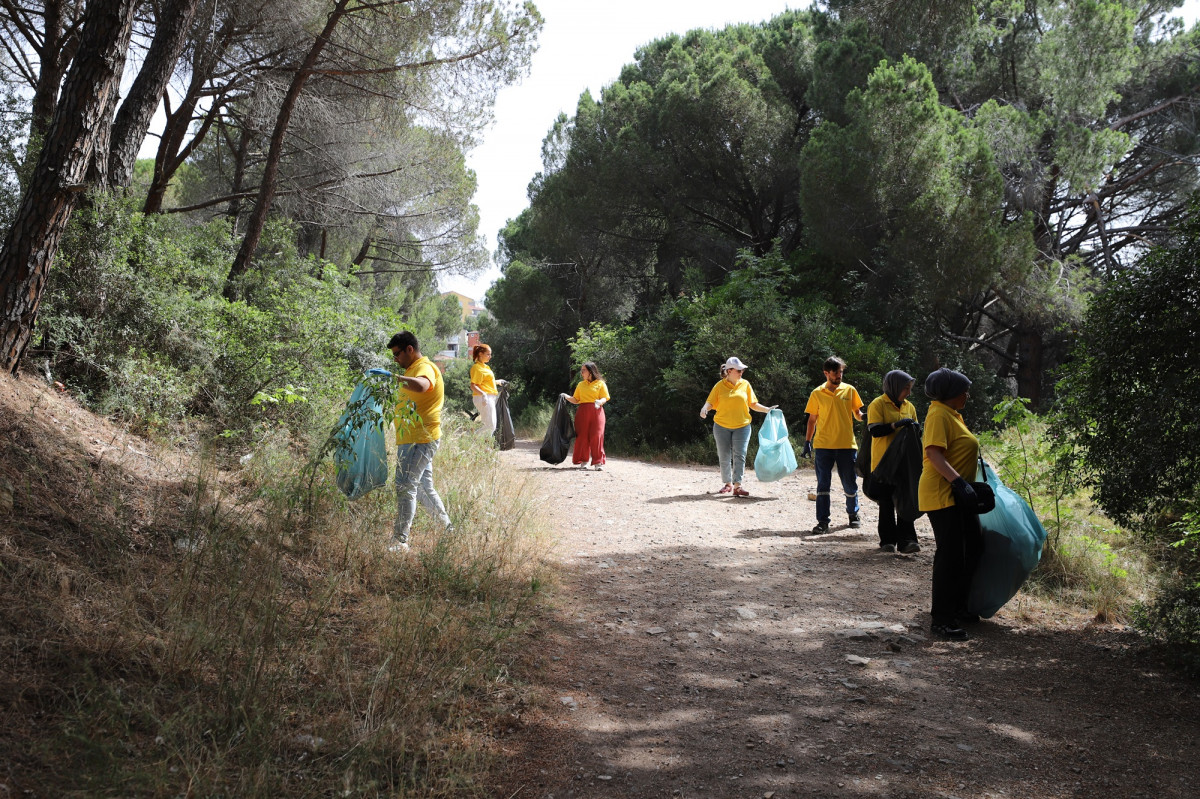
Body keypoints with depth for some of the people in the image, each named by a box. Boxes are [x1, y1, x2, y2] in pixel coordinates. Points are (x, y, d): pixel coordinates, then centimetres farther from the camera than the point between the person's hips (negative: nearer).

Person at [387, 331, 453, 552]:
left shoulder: (424, 367, -14)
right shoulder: (413, 369, 20)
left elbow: (420, 385, -37)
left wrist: (395, 377, -36)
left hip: (420, 440, -11)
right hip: (413, 440, 11)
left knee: (405, 487, -12)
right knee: (424, 488, 15)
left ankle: (400, 540, -11)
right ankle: (448, 529, 23)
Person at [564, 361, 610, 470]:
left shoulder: (600, 384, 6)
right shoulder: (581, 384, 18)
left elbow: (604, 398, -1)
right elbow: (575, 400, 15)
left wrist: (600, 402, -22)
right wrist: (567, 397, -3)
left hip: (596, 411, -3)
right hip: (582, 412, 3)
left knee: (596, 436, -9)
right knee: (582, 436, 0)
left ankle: (598, 462, -7)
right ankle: (583, 461, 7)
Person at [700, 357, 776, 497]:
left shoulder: (745, 384, 4)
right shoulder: (720, 386, -1)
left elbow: (753, 404, 9)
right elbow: (710, 403, -2)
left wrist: (767, 410, -3)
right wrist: (704, 409, -23)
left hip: (741, 426, 0)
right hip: (722, 426, 0)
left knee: (740, 456, -10)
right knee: (724, 457, 7)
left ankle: (737, 486, -11)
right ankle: (728, 484, 21)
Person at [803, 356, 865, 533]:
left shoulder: (850, 390, 6)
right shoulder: (817, 394, 4)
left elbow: (857, 414, 9)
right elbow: (812, 419, 9)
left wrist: (864, 417, -13)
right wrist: (807, 441, 3)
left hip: (847, 445, 1)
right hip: (823, 445, -1)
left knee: (850, 483, 8)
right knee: (823, 484, -2)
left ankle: (853, 514, 30)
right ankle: (823, 521, 0)